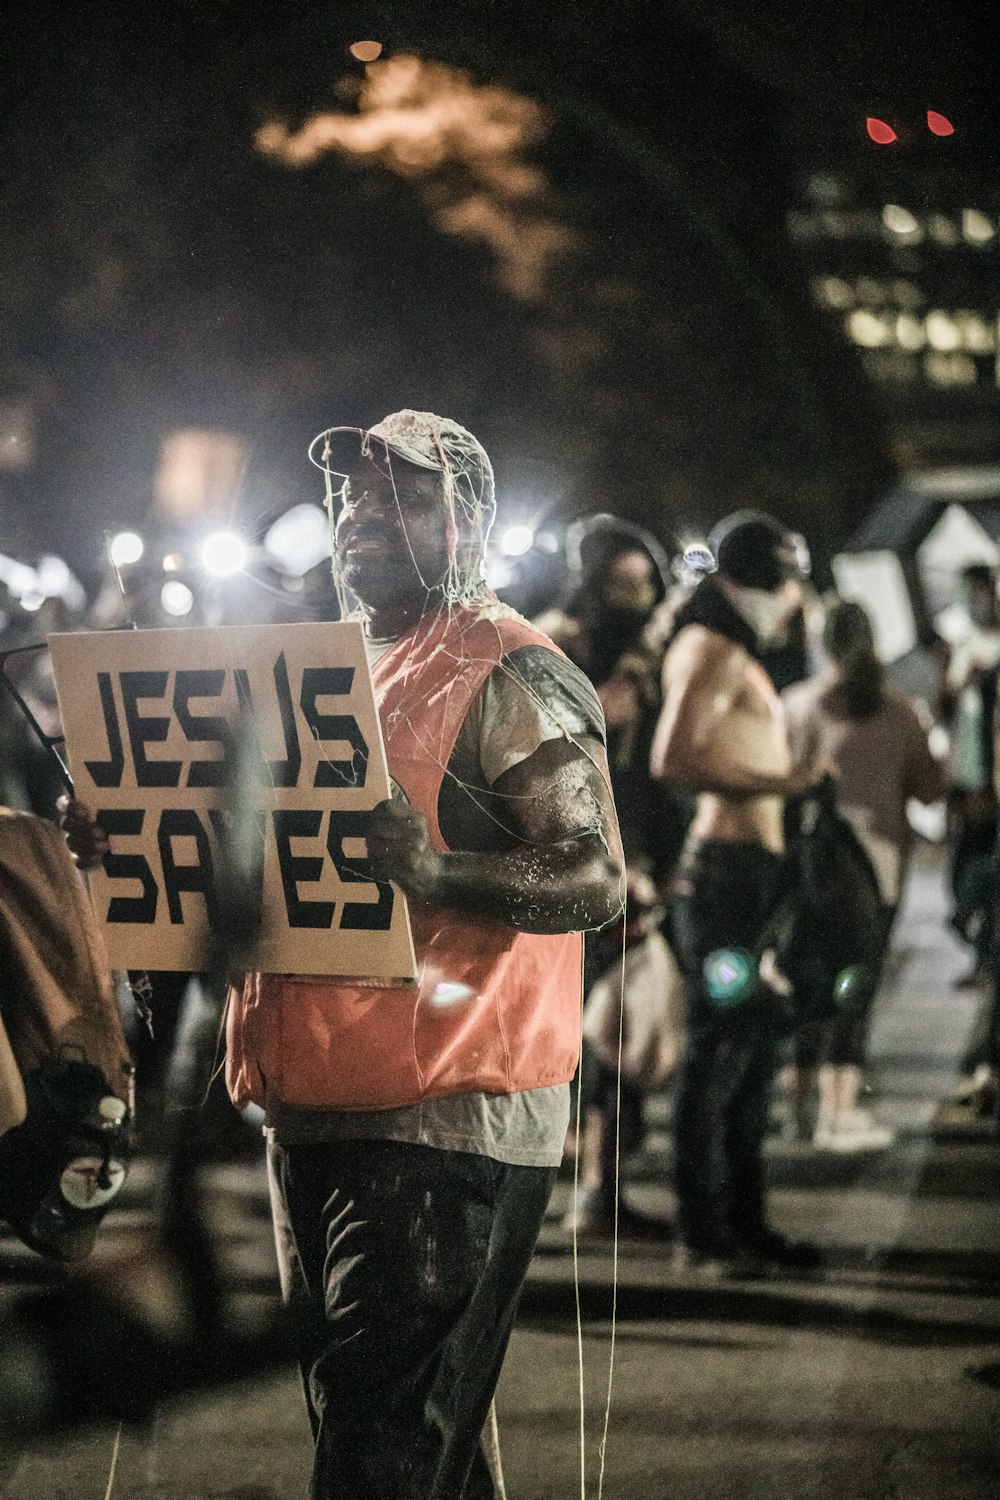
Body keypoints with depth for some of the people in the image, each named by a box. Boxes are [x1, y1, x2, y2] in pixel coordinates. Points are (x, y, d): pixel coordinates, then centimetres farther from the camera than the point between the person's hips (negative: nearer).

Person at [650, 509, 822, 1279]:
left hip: (751, 868, 11)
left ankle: (743, 1223, 22)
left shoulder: (738, 658, 22)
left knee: (754, 1044, 15)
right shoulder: (711, 652, -10)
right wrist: (772, 782, -26)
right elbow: (673, 757, -23)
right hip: (726, 863, -11)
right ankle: (702, 1237, -7)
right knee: (721, 1048, -9)